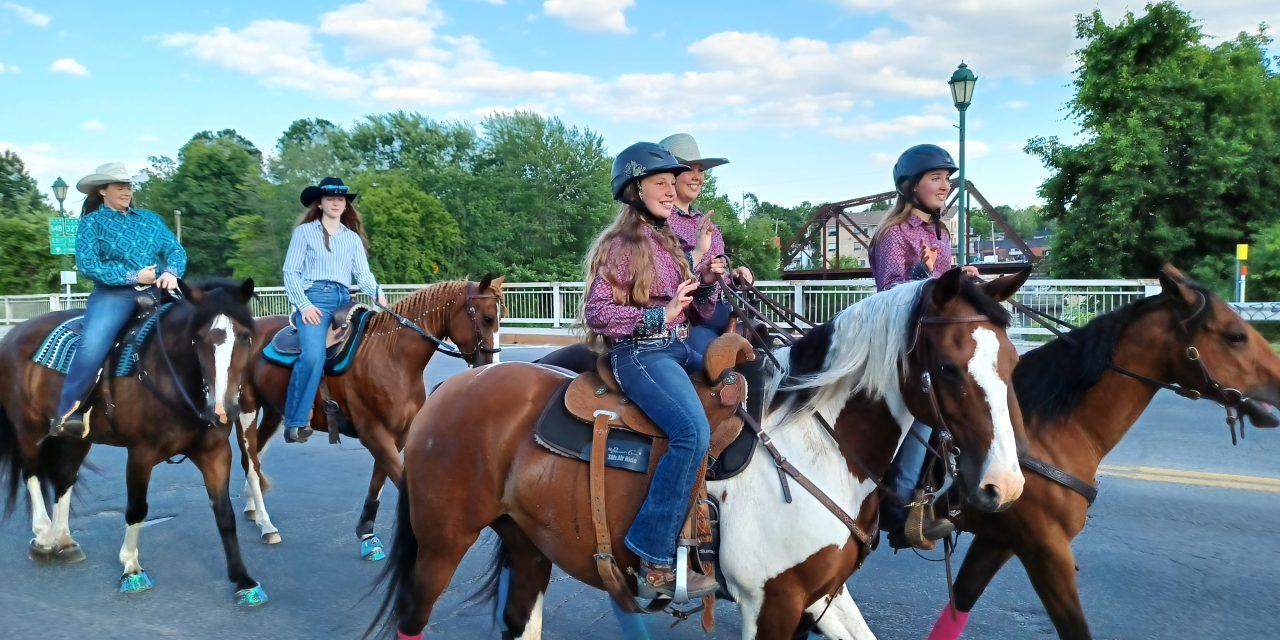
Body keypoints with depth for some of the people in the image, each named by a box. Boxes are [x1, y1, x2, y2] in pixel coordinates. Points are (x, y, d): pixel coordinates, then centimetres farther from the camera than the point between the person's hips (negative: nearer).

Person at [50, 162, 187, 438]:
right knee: (94, 340, -31)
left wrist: (171, 272, -12)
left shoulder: (149, 219, 20)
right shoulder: (92, 222, 9)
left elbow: (176, 250, 11)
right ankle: (67, 414, -24)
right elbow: (87, 264, -4)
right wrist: (133, 276, -13)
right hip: (114, 293, -4)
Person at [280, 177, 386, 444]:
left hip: (344, 300, 5)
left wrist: (378, 294, -9)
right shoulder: (305, 231, 9)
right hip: (315, 297, -5)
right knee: (313, 354, -27)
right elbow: (290, 272, 4)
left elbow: (363, 273, 11)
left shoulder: (353, 238, 19)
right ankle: (294, 422, -22)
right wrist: (304, 304, -10)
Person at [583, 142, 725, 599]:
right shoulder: (621, 245, -5)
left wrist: (708, 282, -1)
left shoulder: (666, 243, 18)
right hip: (641, 356, -9)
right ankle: (656, 564, -25)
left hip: (680, 350, 9)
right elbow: (597, 312, -12)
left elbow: (698, 311, 20)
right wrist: (660, 314, -19)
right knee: (693, 431, -29)